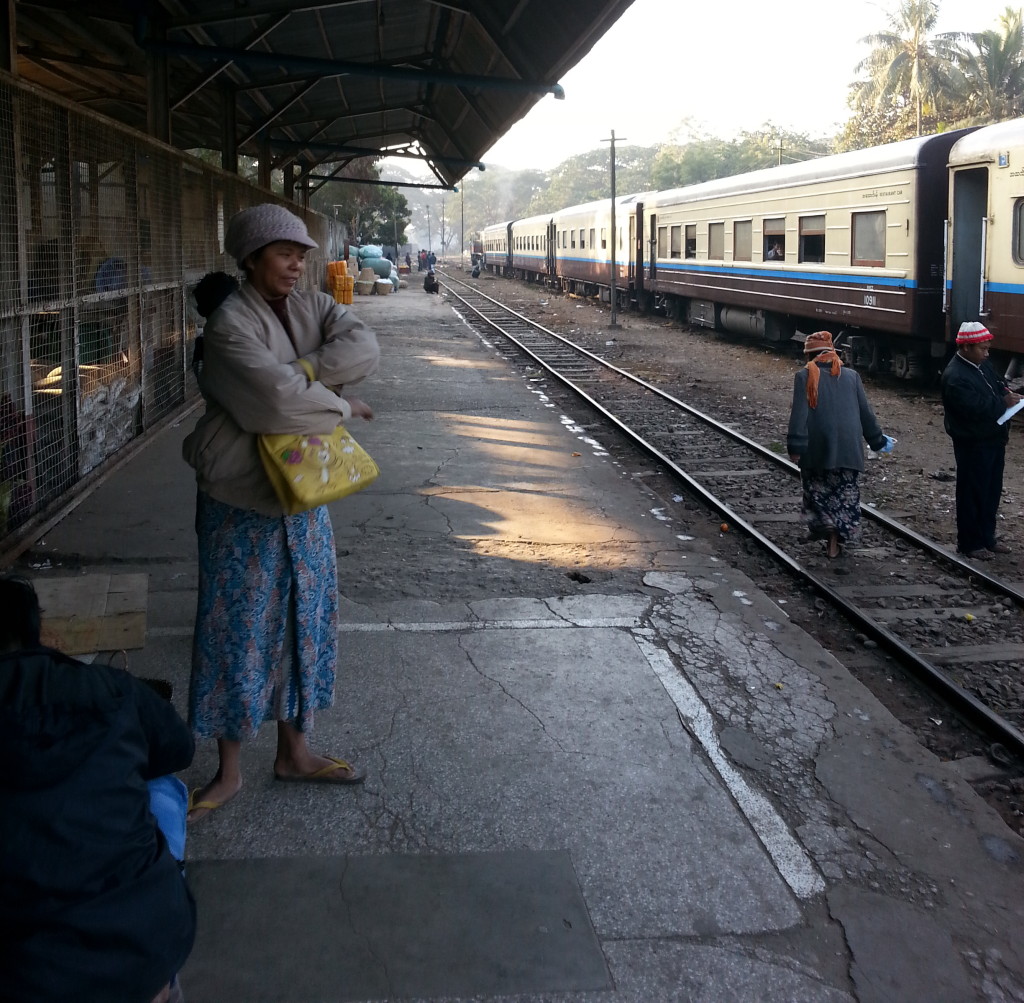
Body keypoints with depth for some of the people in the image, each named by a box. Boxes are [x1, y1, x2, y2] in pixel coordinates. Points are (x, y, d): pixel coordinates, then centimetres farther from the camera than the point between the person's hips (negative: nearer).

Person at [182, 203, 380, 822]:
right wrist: (342, 405, -15)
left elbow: (364, 349, -15)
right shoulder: (231, 323, -17)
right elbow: (278, 399, -30)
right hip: (242, 499, -6)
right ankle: (230, 771, 16)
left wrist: (293, 374, -24)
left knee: (305, 619, 13)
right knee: (239, 628, 1)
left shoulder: (316, 308, 4)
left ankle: (295, 752, 28)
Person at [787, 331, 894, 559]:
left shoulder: (805, 376, -3)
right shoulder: (851, 376, 7)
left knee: (818, 490, 13)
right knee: (845, 493, 11)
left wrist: (795, 446, -12)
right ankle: (836, 542, 10)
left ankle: (828, 529, -4)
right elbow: (866, 412, 10)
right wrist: (877, 440, 20)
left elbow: (799, 413, -11)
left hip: (818, 447, -3)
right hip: (848, 447, 3)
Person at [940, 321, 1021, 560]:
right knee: (972, 495, 2)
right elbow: (977, 408, -30)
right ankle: (970, 544, 14)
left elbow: (998, 383, 20)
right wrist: (1004, 403, -20)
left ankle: (987, 537, 30)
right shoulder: (955, 377, -23)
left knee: (992, 492, 17)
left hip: (993, 440, 9)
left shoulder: (983, 364, 6)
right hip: (973, 445, -9)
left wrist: (1007, 392, -2)